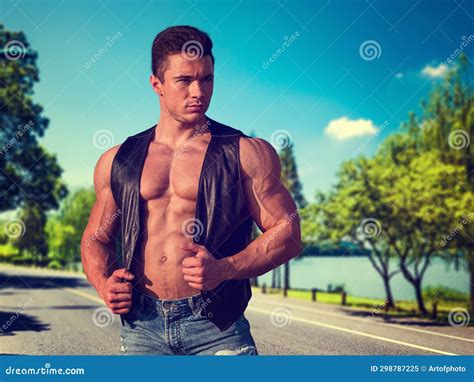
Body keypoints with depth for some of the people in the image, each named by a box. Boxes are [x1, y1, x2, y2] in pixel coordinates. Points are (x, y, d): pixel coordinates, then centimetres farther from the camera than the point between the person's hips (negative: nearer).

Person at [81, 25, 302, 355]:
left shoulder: (247, 153, 1)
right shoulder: (117, 162, 11)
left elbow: (288, 233, -2)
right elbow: (96, 238, 20)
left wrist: (225, 269, -15)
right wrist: (103, 283, -1)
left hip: (215, 326, -2)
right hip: (141, 325, 3)